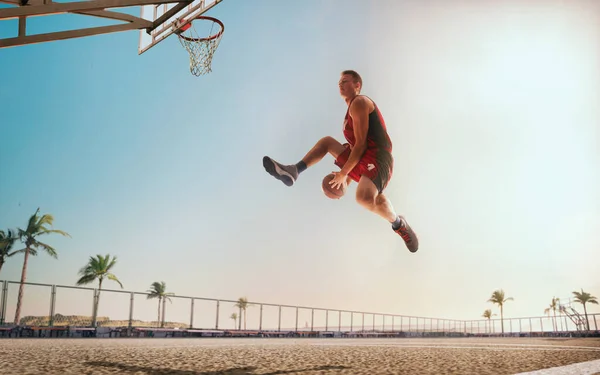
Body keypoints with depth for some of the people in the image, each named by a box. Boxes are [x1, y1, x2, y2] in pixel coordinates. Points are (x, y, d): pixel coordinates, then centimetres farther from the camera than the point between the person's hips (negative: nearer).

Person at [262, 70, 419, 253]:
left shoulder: (359, 102, -5)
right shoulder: (352, 109, 26)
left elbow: (361, 144, -13)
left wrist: (343, 173, -11)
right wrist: (348, 178, 25)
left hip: (377, 158, -10)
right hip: (361, 159, 10)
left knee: (365, 197, -36)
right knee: (326, 141, 21)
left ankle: (399, 224, -10)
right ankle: (293, 171, 7)